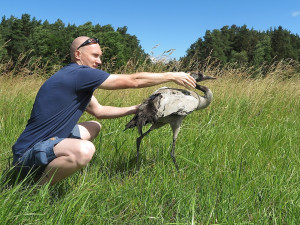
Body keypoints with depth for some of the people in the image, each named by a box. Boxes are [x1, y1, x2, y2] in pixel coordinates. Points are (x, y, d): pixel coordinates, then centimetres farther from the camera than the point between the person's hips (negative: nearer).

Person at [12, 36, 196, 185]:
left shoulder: (79, 80, 13)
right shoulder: (79, 73, -17)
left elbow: (98, 111, 23)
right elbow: (133, 81, -14)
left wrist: (136, 109, 18)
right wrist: (172, 76, -4)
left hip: (50, 139, 11)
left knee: (94, 127, 24)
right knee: (84, 150, -38)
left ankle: (46, 170, 14)